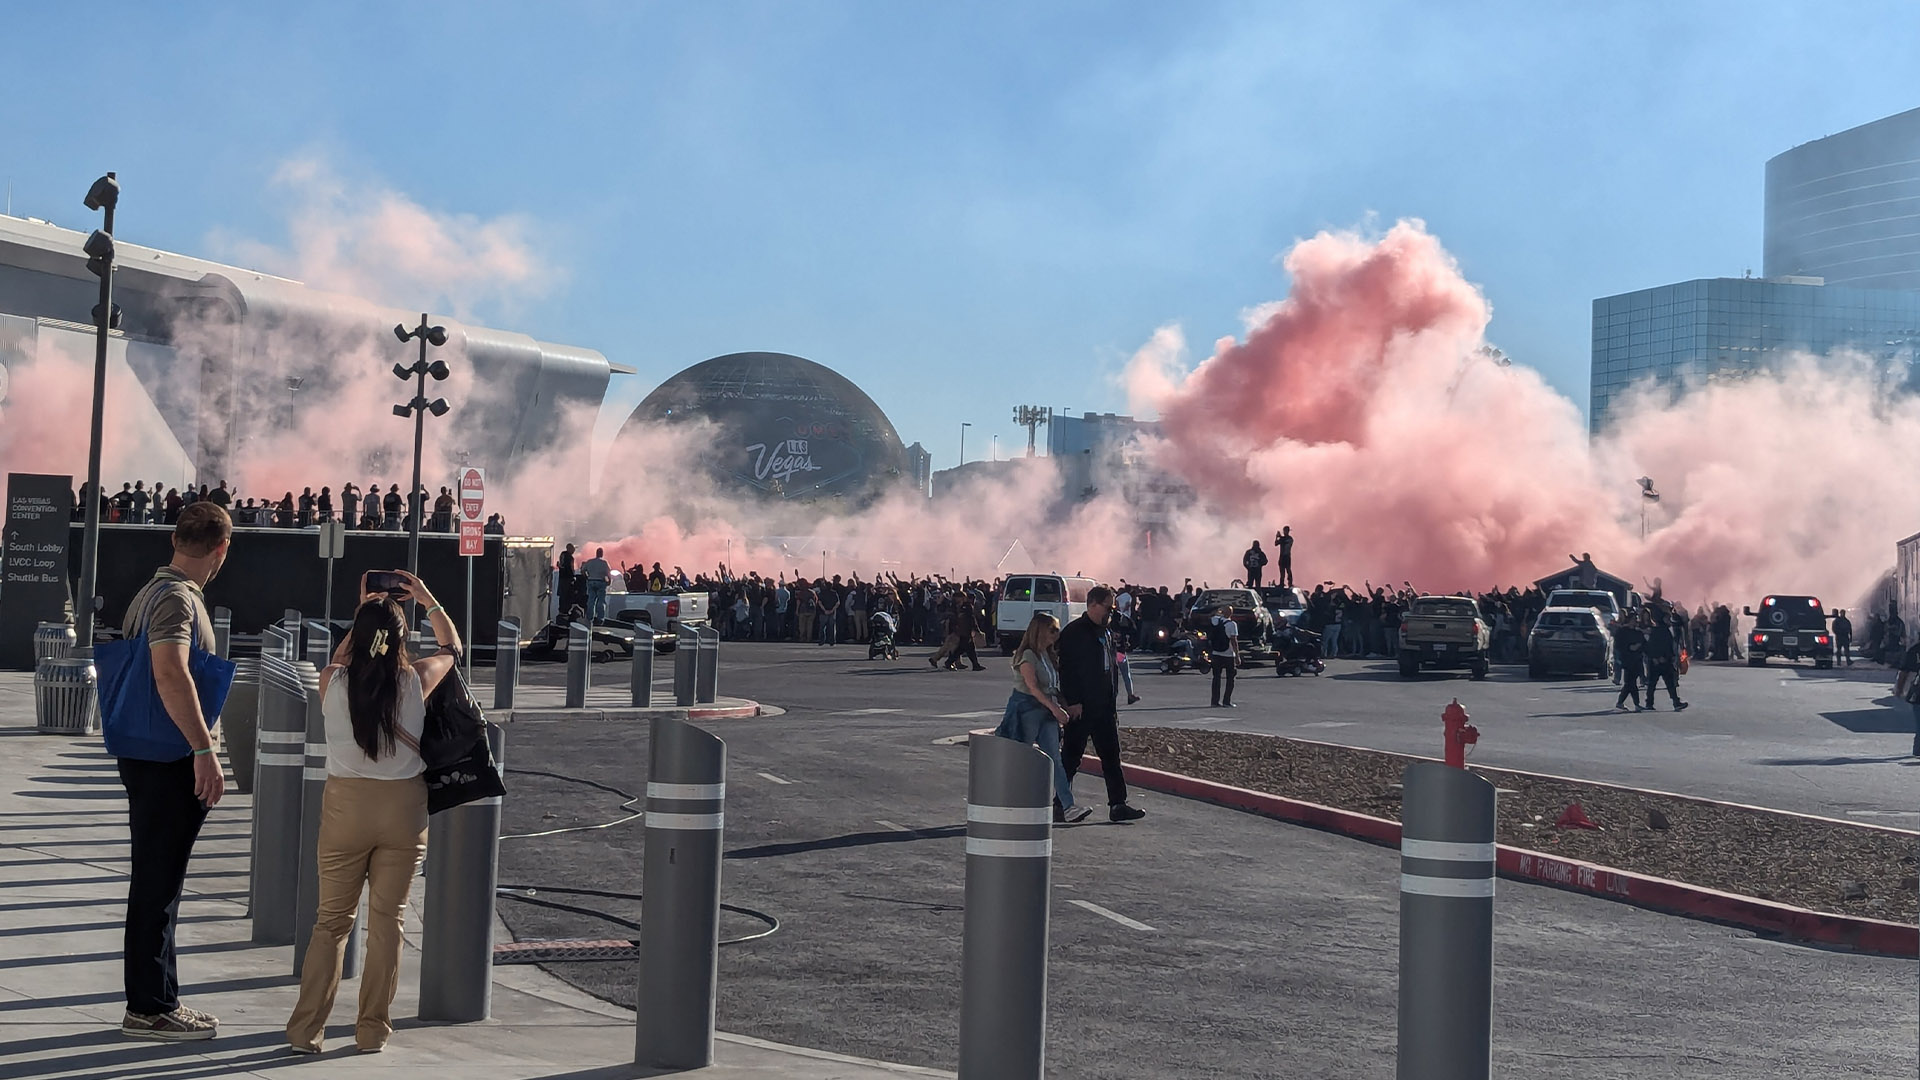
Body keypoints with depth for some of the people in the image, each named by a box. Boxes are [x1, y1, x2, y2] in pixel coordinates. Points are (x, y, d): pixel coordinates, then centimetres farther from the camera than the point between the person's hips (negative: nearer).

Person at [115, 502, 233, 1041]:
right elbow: (170, 673, -31)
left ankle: (152, 999, 22)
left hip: (145, 755, 10)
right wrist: (204, 749, -33)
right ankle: (151, 1008, 2)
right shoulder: (177, 599, -17)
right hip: (170, 761, -10)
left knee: (156, 881, 15)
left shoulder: (151, 592, 15)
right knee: (158, 883, -4)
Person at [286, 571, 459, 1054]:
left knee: (331, 920, 10)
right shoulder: (416, 682, -8)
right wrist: (428, 601, 18)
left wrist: (363, 614, 24)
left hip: (346, 805, 0)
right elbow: (451, 647, 14)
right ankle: (373, 1029, 12)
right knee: (387, 920, 8)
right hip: (404, 808, 0)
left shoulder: (333, 682, -7)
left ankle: (306, 1029, 9)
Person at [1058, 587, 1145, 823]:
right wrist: (1072, 702, -19)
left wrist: (1113, 701, 15)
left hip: (1104, 706, 8)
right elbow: (1066, 669, -16)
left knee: (1111, 755, 5)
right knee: (1071, 756, 1)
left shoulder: (1104, 632, 15)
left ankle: (1118, 805, 5)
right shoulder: (1074, 632, -11)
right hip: (1081, 708, -8)